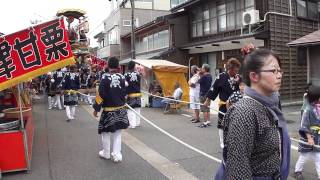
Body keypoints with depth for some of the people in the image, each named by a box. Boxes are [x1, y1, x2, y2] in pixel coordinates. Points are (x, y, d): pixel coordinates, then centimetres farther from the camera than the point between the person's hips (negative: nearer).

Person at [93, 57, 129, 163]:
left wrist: (96, 108, -5)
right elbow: (125, 93, 6)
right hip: (121, 109, 4)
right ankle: (116, 154, 11)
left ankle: (106, 153, 26)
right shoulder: (122, 77, -2)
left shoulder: (105, 77, -15)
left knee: (106, 132, 13)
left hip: (108, 110, -4)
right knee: (117, 133, 13)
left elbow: (101, 94, -15)